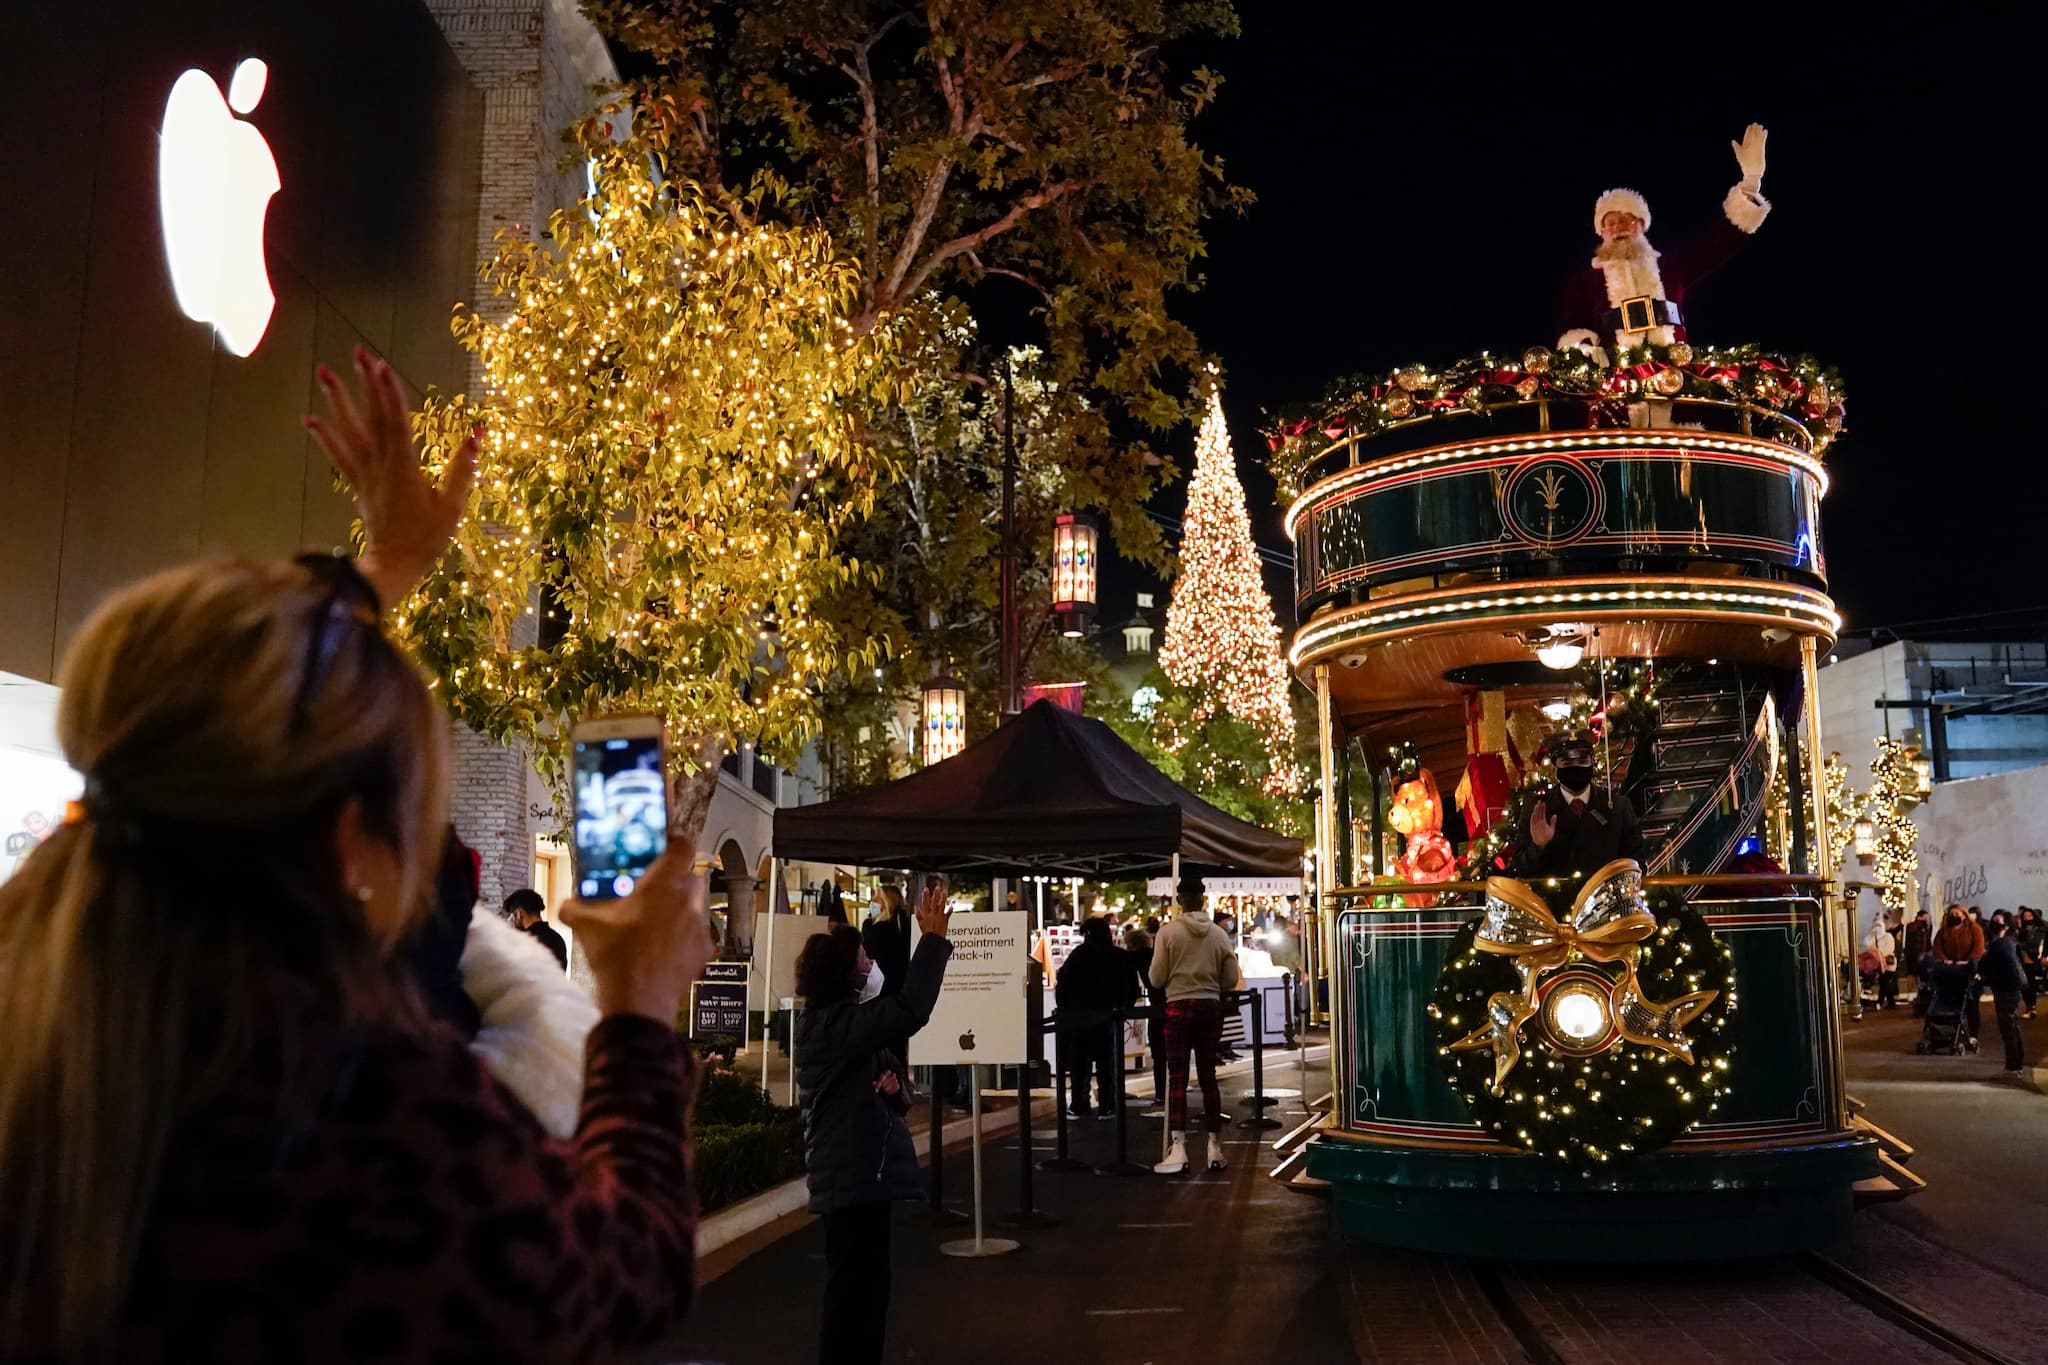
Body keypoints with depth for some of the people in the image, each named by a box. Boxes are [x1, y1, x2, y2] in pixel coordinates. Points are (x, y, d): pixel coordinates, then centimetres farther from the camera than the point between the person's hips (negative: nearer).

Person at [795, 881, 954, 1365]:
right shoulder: (833, 1023, -17)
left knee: (864, 1288, 17)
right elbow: (909, 1011, -32)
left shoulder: (841, 1022, 15)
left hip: (859, 1173, 10)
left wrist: (893, 1091, -5)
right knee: (853, 1289, -4)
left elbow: (864, 1096, 20)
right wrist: (933, 938, -27)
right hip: (852, 1176, -10)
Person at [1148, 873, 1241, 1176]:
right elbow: (1231, 979, 4)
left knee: (1177, 1077, -2)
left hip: (1179, 1007, -3)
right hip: (1211, 1006, 3)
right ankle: (1214, 1146, 12)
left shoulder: (1168, 932, -7)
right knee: (1208, 1075, 10)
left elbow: (1157, 979, -6)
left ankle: (1179, 1147, -9)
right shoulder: (1219, 935, 1)